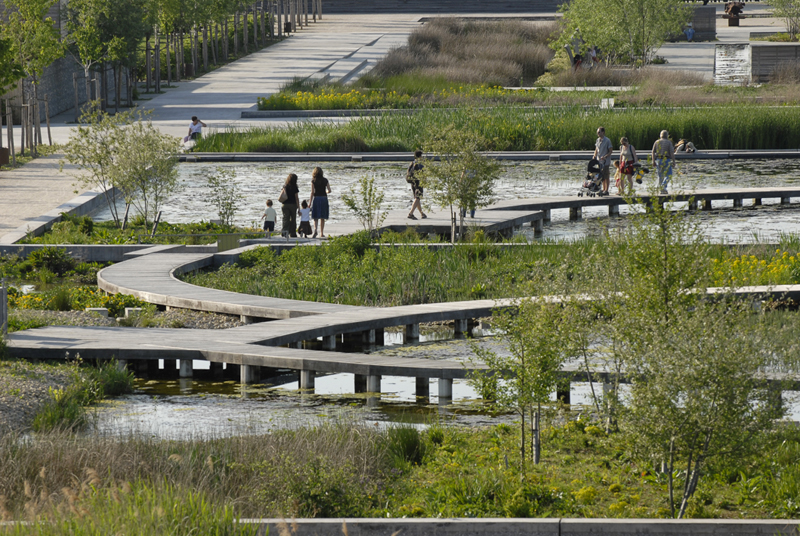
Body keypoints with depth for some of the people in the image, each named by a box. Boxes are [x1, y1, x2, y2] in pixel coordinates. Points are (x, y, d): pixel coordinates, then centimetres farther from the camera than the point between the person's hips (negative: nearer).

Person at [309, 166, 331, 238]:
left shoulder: (313, 181, -3)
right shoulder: (325, 180, 2)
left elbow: (312, 192, -6)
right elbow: (329, 190, 2)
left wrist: (310, 202, -2)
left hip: (316, 198, -2)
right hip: (324, 198, 2)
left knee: (316, 217, 1)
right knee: (323, 218, 10)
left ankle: (315, 229, -22)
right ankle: (321, 233, 11)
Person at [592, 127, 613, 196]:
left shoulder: (607, 141, -11)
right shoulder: (598, 140, 10)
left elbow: (610, 151, -10)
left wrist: (605, 156, -23)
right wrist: (595, 155, 1)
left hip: (605, 161, -7)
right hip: (599, 160, 7)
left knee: (606, 176, -3)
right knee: (602, 176, 12)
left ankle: (606, 190, 1)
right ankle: (604, 189, 20)